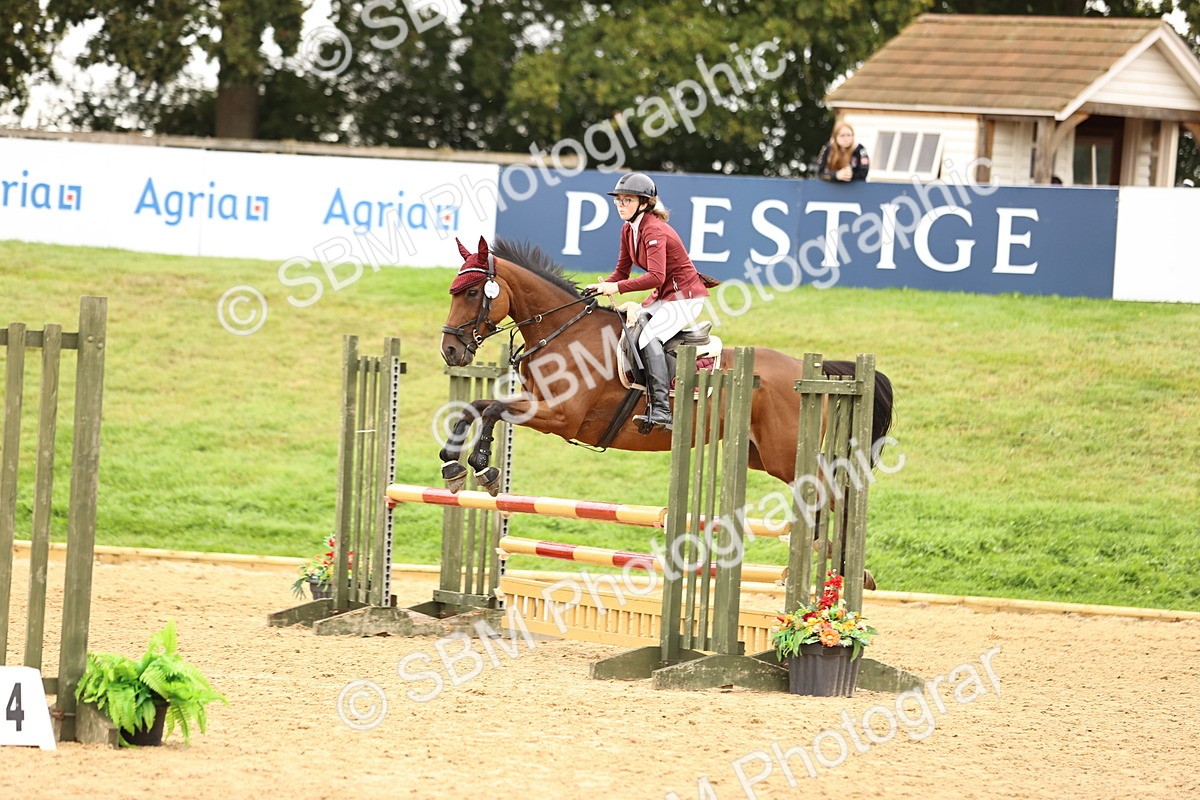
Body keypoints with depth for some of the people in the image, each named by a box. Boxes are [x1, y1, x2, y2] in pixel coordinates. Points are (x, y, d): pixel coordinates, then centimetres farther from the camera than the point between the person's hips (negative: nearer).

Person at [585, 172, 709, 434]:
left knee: (649, 336, -28)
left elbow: (656, 276, -33)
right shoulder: (628, 230, 7)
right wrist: (602, 286, -8)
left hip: (685, 297, -10)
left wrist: (617, 287, -35)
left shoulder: (653, 231, -21)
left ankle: (661, 409, -37)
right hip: (664, 297, 10)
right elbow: (621, 272, 12)